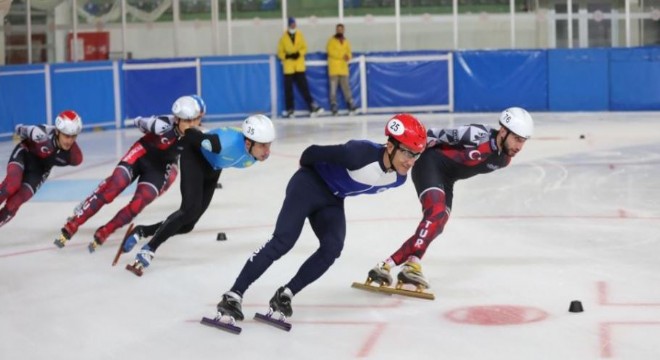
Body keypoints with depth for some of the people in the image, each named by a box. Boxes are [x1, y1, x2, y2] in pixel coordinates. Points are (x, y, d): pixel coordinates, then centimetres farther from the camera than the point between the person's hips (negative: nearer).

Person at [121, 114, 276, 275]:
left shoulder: (261, 153, -21)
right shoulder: (229, 143, -44)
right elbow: (196, 137, -30)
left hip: (213, 168, 7)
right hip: (195, 155, -7)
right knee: (191, 209, -25)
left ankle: (143, 231, 25)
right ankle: (149, 250, -12)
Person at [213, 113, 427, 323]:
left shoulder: (398, 177, -10)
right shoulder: (361, 153, -34)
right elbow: (313, 153, -21)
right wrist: (308, 170, -1)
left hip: (332, 201, 6)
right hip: (310, 185, -6)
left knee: (332, 248, -17)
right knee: (283, 240, -18)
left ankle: (285, 295, -7)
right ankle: (233, 296, -16)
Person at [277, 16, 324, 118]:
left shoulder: (300, 35, 5)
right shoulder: (284, 37, 0)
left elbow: (304, 48, 6)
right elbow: (280, 52, 2)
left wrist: (299, 53, -12)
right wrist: (286, 56, -16)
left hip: (299, 65, 1)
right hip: (288, 66, -1)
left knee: (304, 87, -1)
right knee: (288, 88, 1)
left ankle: (312, 106, -1)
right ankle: (289, 109, 7)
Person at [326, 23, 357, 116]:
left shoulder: (346, 42, 15)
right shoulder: (331, 40, 0)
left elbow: (349, 53, 16)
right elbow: (330, 51, -13)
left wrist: (348, 57, -8)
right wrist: (342, 55, -17)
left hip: (343, 68, 4)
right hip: (334, 68, -4)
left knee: (346, 87, 4)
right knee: (333, 88, -3)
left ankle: (351, 105, 4)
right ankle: (333, 107, -2)